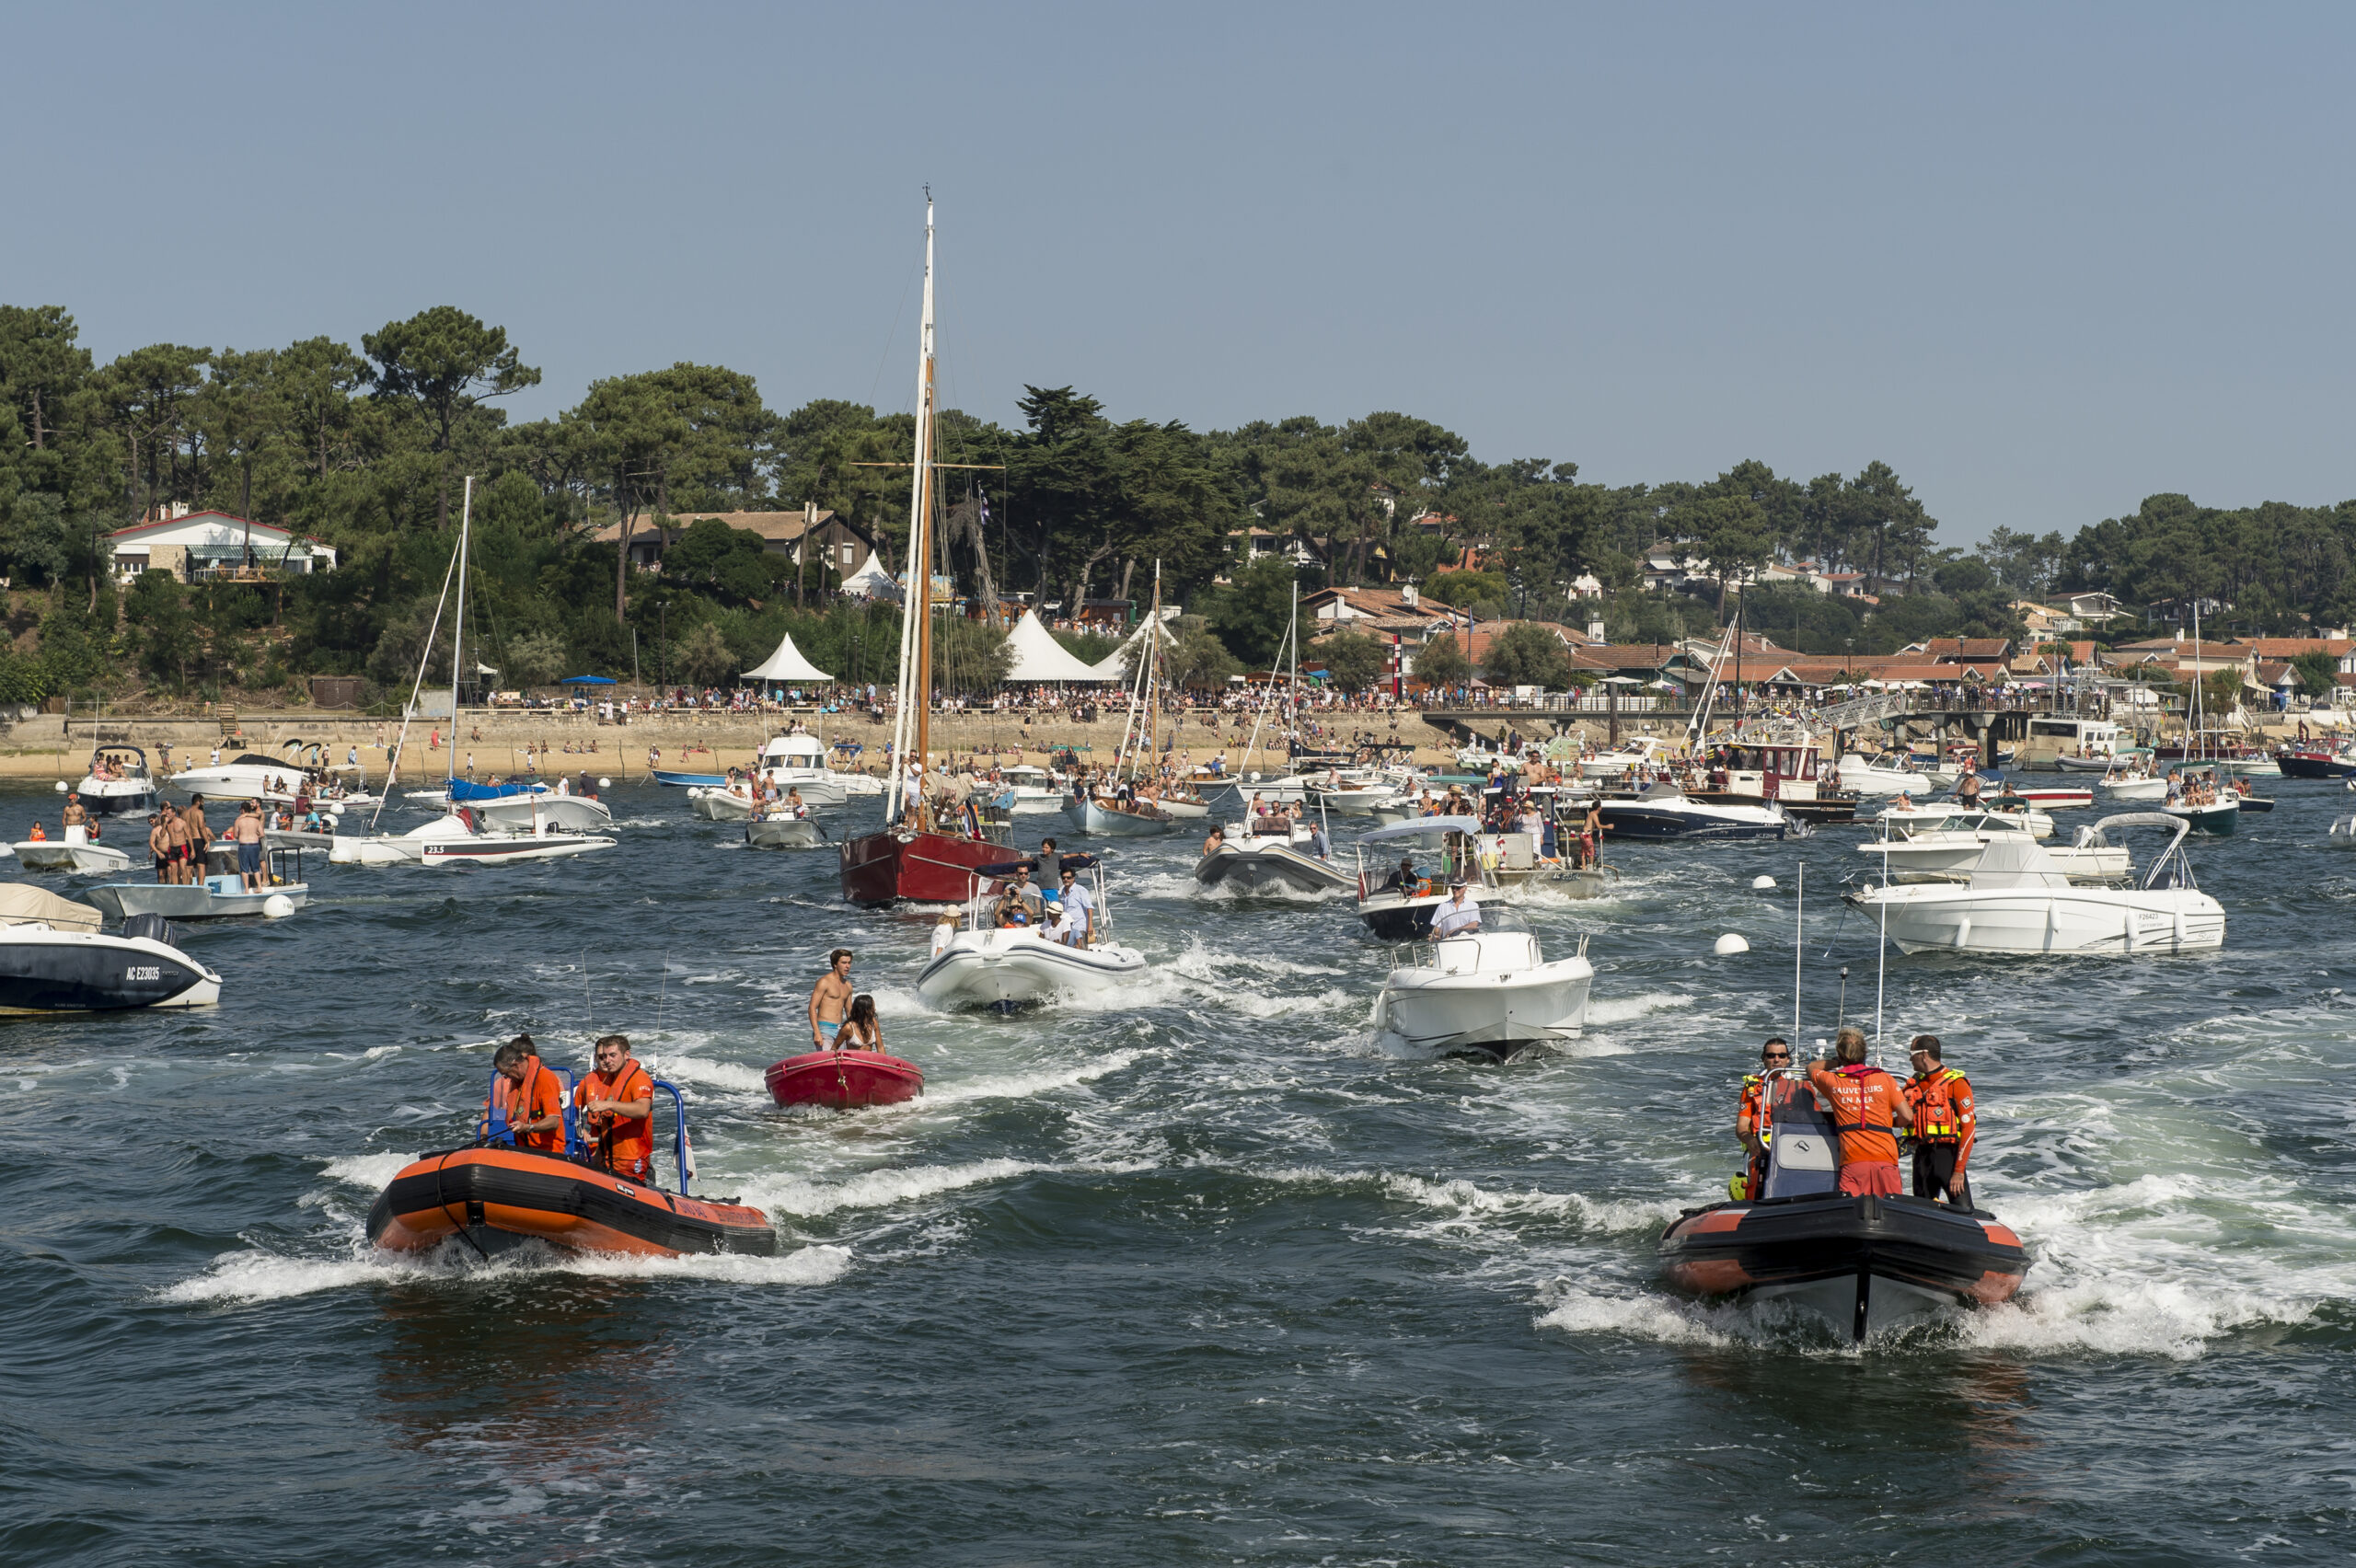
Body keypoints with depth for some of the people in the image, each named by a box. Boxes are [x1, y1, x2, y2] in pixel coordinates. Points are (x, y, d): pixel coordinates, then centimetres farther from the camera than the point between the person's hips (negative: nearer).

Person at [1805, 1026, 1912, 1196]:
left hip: (1852, 1161, 0)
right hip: (1885, 1157, 0)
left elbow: (1811, 1067, 32)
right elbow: (1907, 1117, 5)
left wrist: (1837, 1063, 44)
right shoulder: (1885, 1079, 6)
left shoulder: (1832, 1082, 9)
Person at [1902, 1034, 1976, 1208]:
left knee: (1964, 1213, -14)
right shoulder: (1914, 1084, 15)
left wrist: (1959, 1172, -15)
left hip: (1948, 1155, -6)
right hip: (1922, 1157, 6)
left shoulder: (1955, 1083, -5)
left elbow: (1969, 1128, -10)